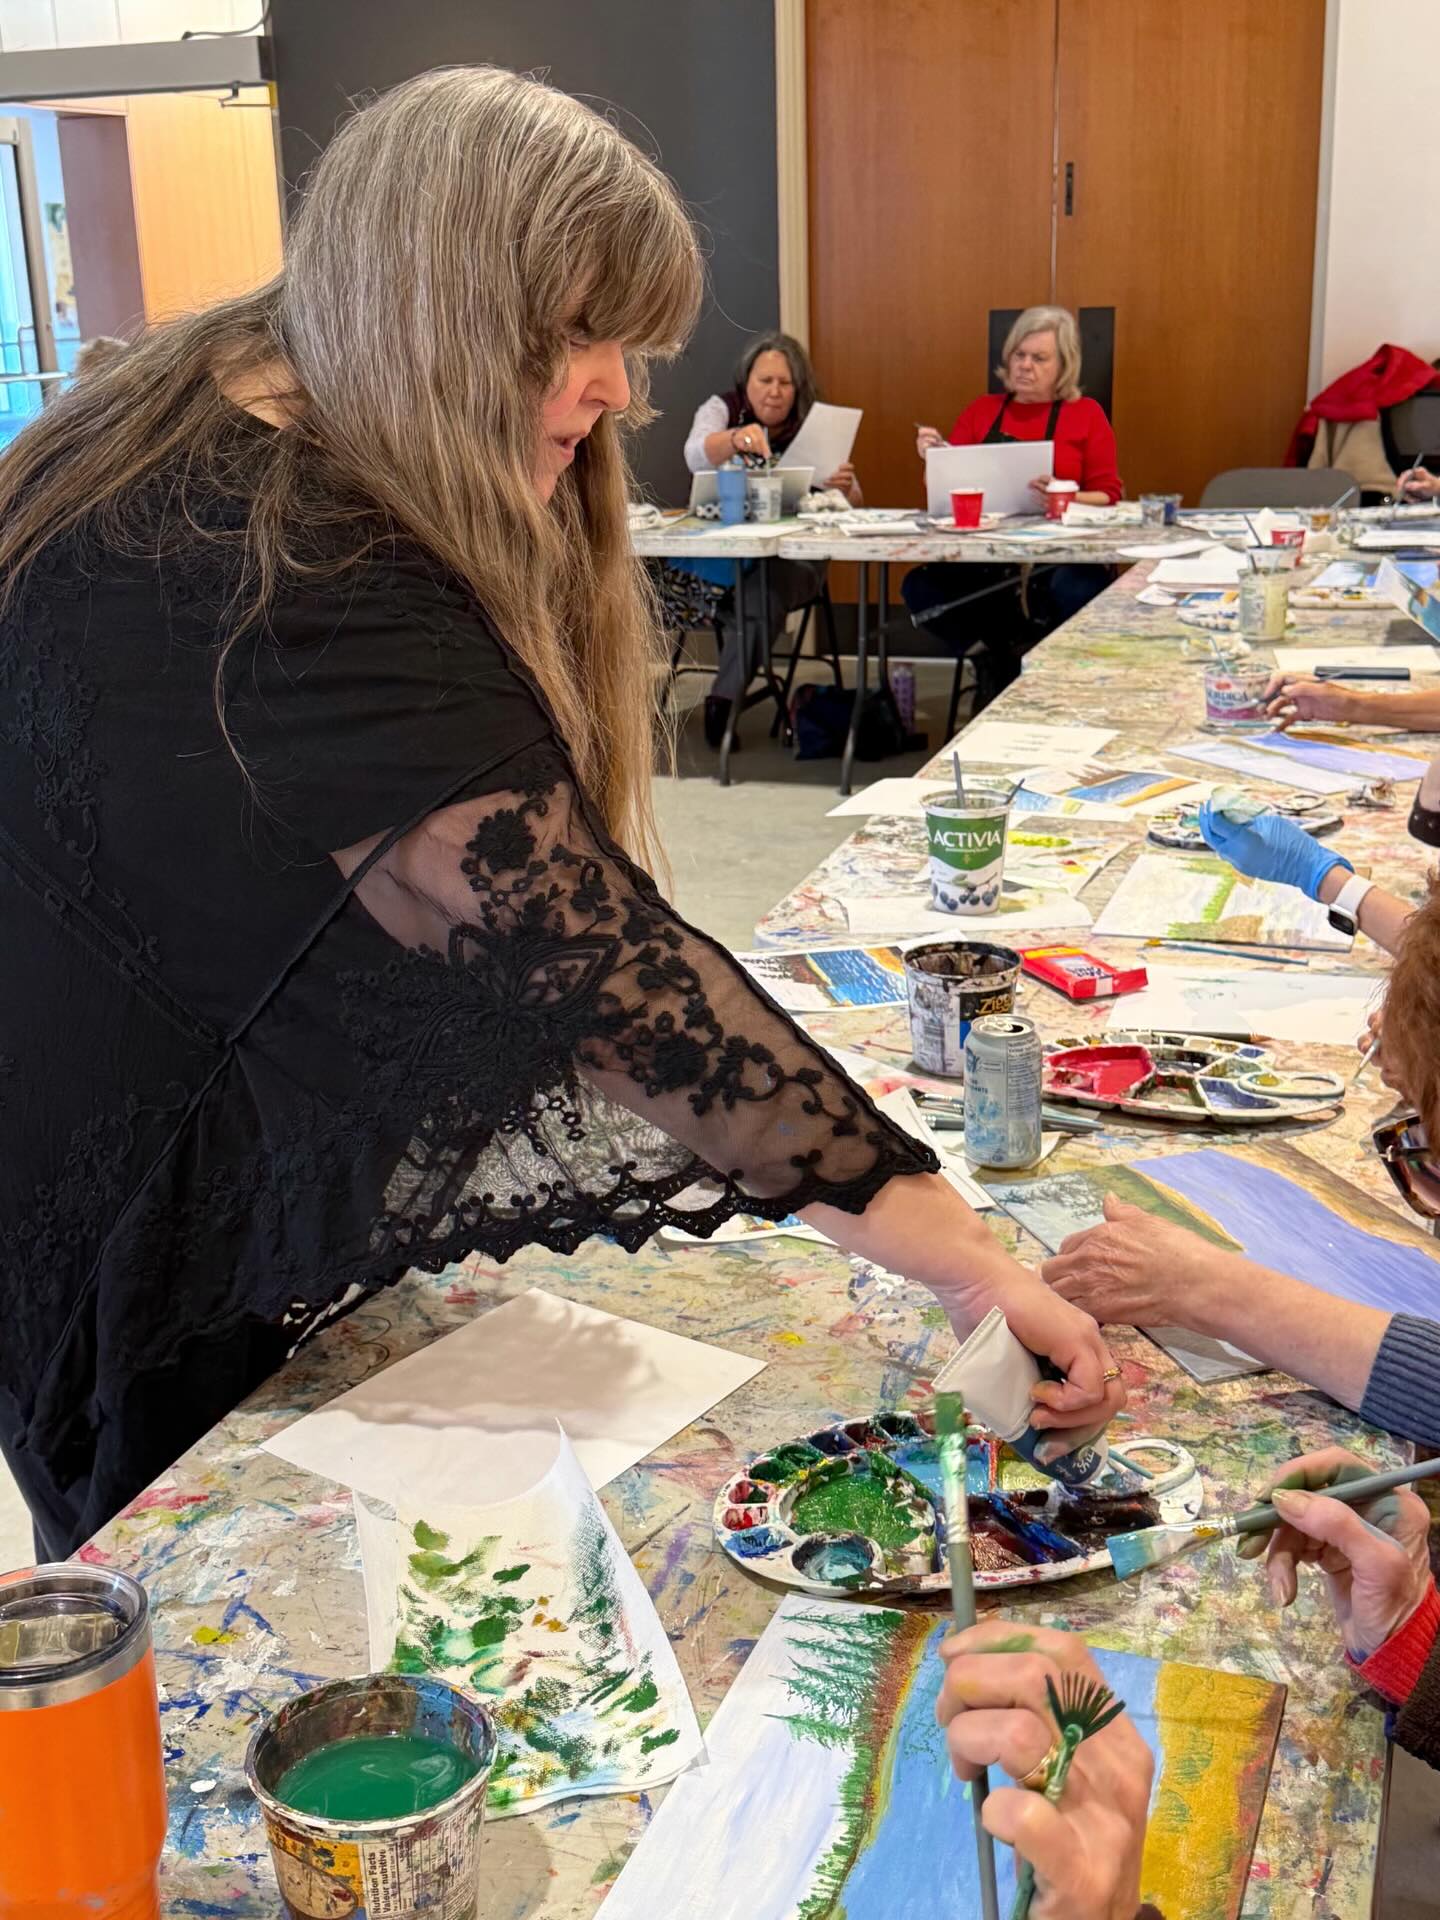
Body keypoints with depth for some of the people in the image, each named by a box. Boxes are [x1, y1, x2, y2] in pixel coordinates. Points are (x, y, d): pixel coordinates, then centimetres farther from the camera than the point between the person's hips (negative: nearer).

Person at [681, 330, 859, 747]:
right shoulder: (721, 409, 8)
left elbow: (851, 507, -1)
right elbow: (696, 456, -16)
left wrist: (845, 489, -26)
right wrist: (736, 439, -38)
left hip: (791, 556, 0)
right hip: (721, 548, 0)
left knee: (764, 592, -34)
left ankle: (723, 700, -24)